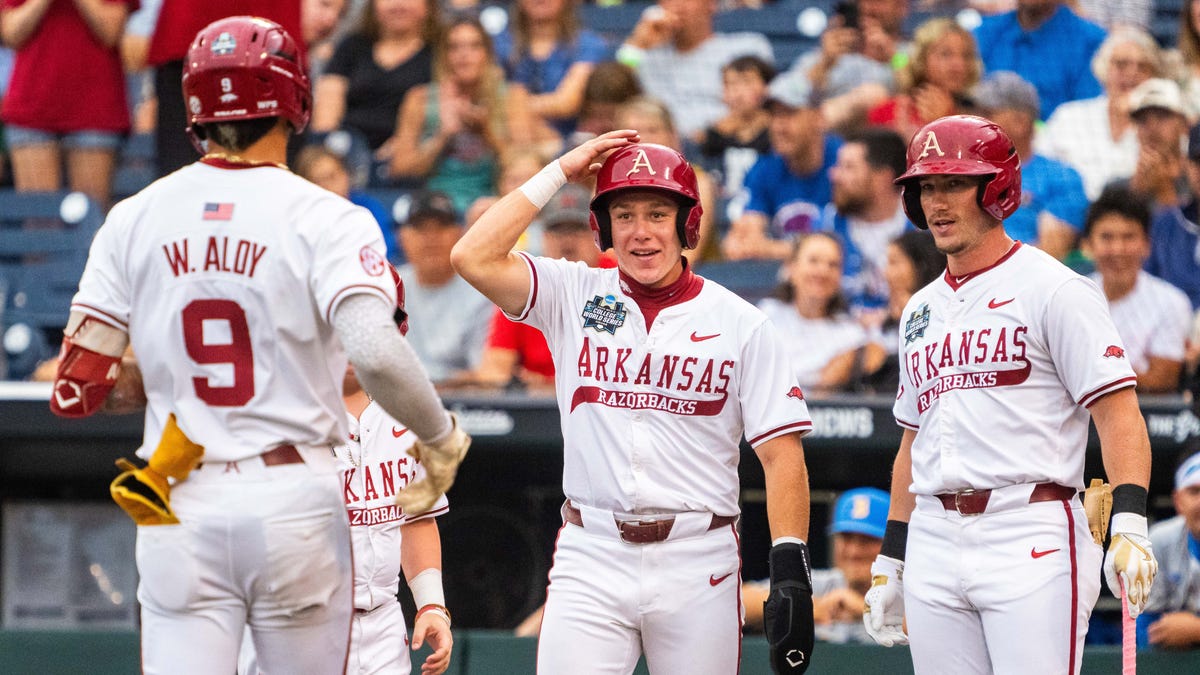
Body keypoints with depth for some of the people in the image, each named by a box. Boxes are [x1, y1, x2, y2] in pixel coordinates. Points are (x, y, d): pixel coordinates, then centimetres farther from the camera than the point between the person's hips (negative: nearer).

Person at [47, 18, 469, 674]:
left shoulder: (134, 220, 4)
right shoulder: (323, 219, -6)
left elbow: (76, 390, 2)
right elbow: (376, 354, -22)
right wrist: (440, 439, -5)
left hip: (180, 511, 2)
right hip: (294, 497, -2)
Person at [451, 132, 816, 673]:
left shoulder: (740, 324, 3)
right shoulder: (574, 297, 6)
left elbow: (781, 452, -1)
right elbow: (473, 258, -8)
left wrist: (790, 569, -12)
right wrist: (558, 174, -2)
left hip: (698, 566, 0)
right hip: (592, 560, 0)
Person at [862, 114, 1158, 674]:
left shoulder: (1053, 289, -2)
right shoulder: (921, 310, 20)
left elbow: (1118, 412, -9)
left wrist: (1128, 523, -22)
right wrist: (889, 561, 20)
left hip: (1031, 539, -7)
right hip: (934, 540, 7)